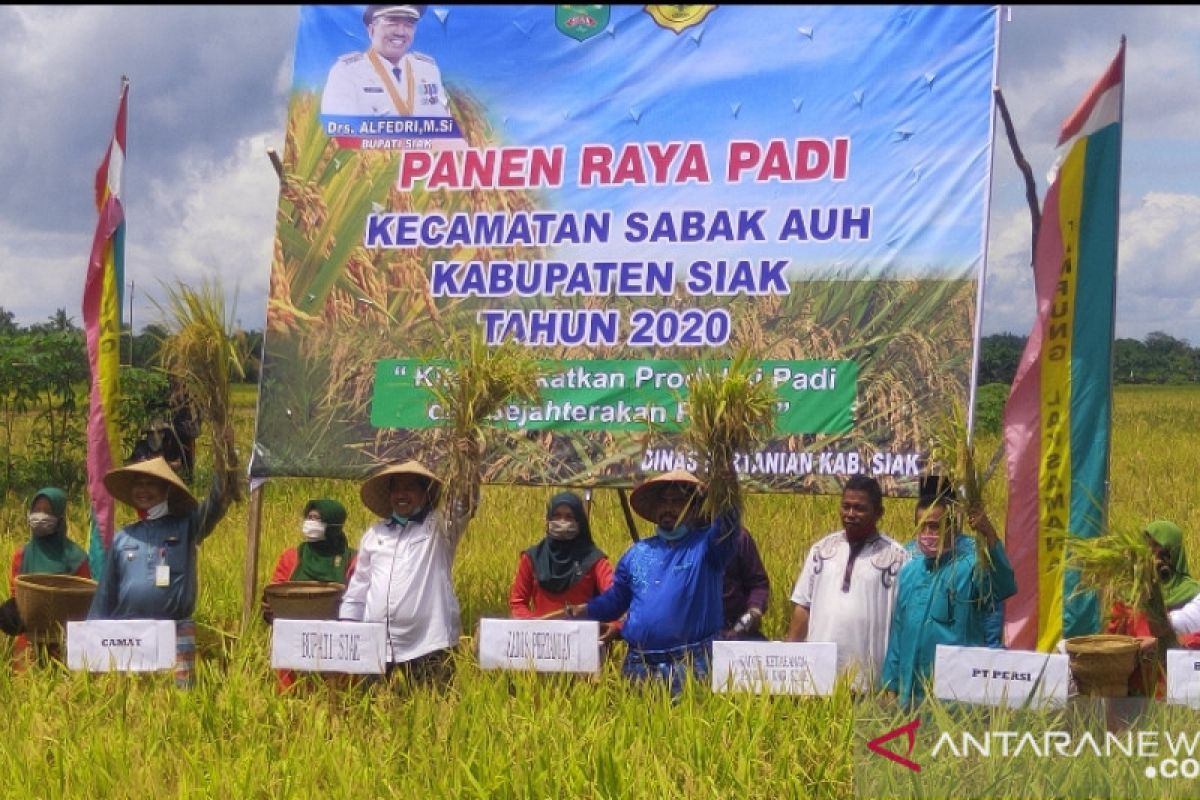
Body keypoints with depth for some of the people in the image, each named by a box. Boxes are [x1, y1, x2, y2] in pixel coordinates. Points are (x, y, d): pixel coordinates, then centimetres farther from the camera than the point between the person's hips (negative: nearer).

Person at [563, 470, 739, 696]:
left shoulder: (706, 544, 3)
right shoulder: (637, 553, 16)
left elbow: (728, 521, -17)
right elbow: (615, 600, 20)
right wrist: (583, 610, 2)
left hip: (690, 665, -4)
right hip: (639, 665, 4)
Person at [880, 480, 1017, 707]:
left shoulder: (971, 567, -8)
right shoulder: (909, 571, 11)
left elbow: (1005, 587, -30)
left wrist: (990, 535, -40)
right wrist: (891, 684, 13)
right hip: (912, 695, 6)